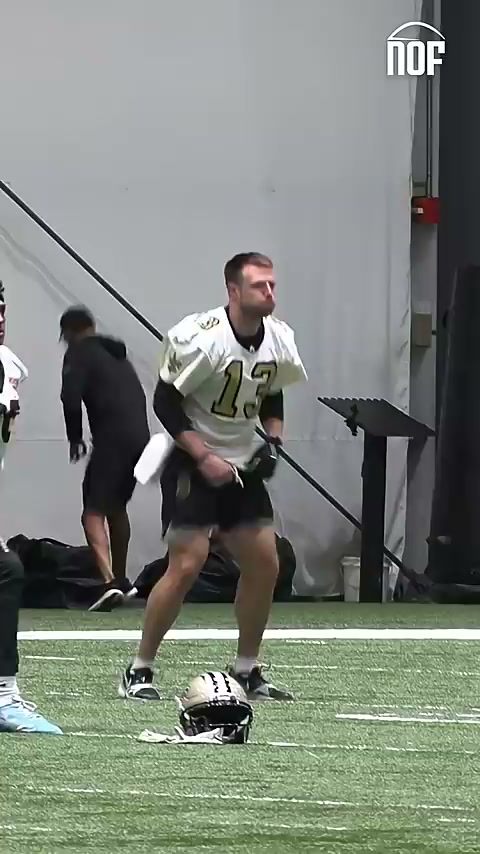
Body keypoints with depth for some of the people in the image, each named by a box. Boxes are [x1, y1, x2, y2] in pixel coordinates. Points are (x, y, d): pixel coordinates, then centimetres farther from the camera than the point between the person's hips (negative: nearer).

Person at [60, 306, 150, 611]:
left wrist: (75, 437, 0)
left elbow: (71, 395, -12)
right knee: (117, 507, 25)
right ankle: (121, 580, 34)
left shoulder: (79, 353, 1)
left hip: (112, 440, -7)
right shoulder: (117, 354, 25)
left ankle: (110, 582, -25)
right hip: (140, 438, 7)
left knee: (94, 511, -7)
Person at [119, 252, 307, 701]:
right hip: (192, 462, -7)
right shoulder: (199, 338, -22)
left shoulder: (280, 340, -1)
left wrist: (273, 439, -1)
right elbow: (165, 403, -16)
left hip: (242, 463, 7)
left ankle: (247, 670, 16)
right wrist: (205, 458, -20)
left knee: (265, 563, 2)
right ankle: (139, 671, -4)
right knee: (186, 564, -15)